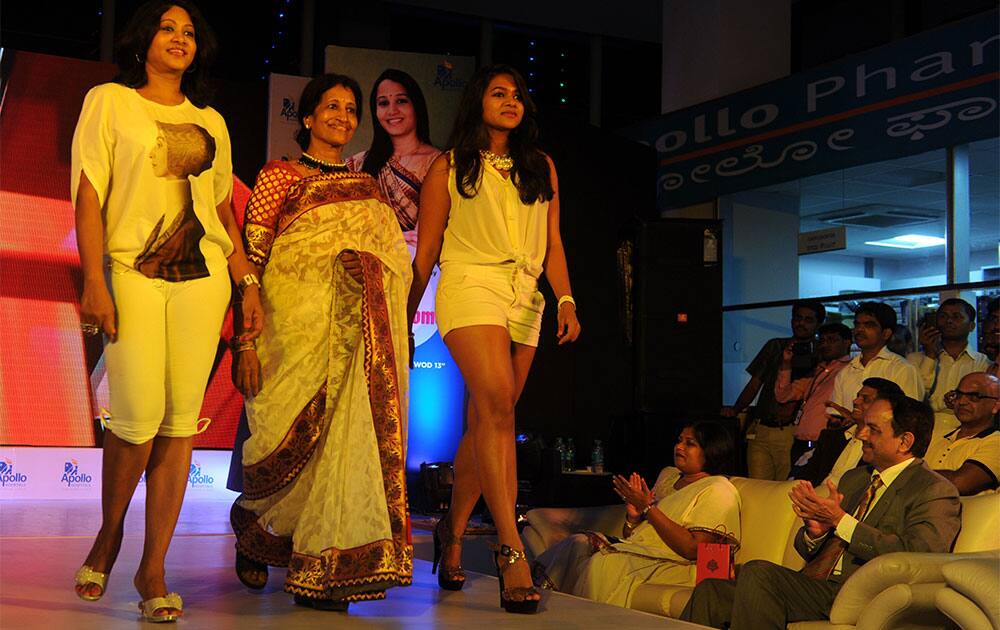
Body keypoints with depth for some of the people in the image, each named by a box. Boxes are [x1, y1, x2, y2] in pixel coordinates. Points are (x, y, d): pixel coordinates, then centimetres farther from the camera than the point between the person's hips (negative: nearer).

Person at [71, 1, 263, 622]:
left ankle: (154, 567, 5)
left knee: (182, 421, -3)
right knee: (141, 416, -12)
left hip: (203, 276, 3)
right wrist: (94, 280, -11)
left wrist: (248, 283, 9)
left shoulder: (211, 122, 19)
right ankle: (109, 534, 17)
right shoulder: (109, 101, 8)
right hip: (132, 272, -3)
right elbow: (89, 195, -1)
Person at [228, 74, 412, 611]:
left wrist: (393, 336, 13)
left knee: (349, 431, -6)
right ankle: (250, 520, 25)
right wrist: (247, 340, -12)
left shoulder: (366, 185, 22)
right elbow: (251, 260, -2)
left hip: (360, 333, 4)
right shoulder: (280, 175, 6)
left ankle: (321, 570, 1)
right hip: (300, 322, -4)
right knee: (300, 432, -7)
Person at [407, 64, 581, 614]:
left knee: (486, 422, 4)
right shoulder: (449, 167, 9)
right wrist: (405, 321, 7)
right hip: (470, 286, -4)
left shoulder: (541, 169, 19)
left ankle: (453, 529, 22)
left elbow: (552, 243, 15)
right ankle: (511, 548, -29)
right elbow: (425, 252, 9)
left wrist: (566, 299, -1)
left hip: (525, 299, 4)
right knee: (497, 406, -23)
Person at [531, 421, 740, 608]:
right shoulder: (668, 475, 21)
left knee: (602, 562, -30)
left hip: (673, 564, -8)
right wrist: (633, 514, -4)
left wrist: (648, 508, -16)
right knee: (577, 544, -16)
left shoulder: (718, 491, -4)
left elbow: (693, 549, -18)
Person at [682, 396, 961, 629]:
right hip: (813, 585, 8)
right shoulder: (854, 479, 24)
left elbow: (920, 554, -20)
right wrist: (815, 531, -2)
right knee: (712, 591, -11)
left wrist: (841, 521, -15)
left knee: (757, 571, -28)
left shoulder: (936, 491, -1)